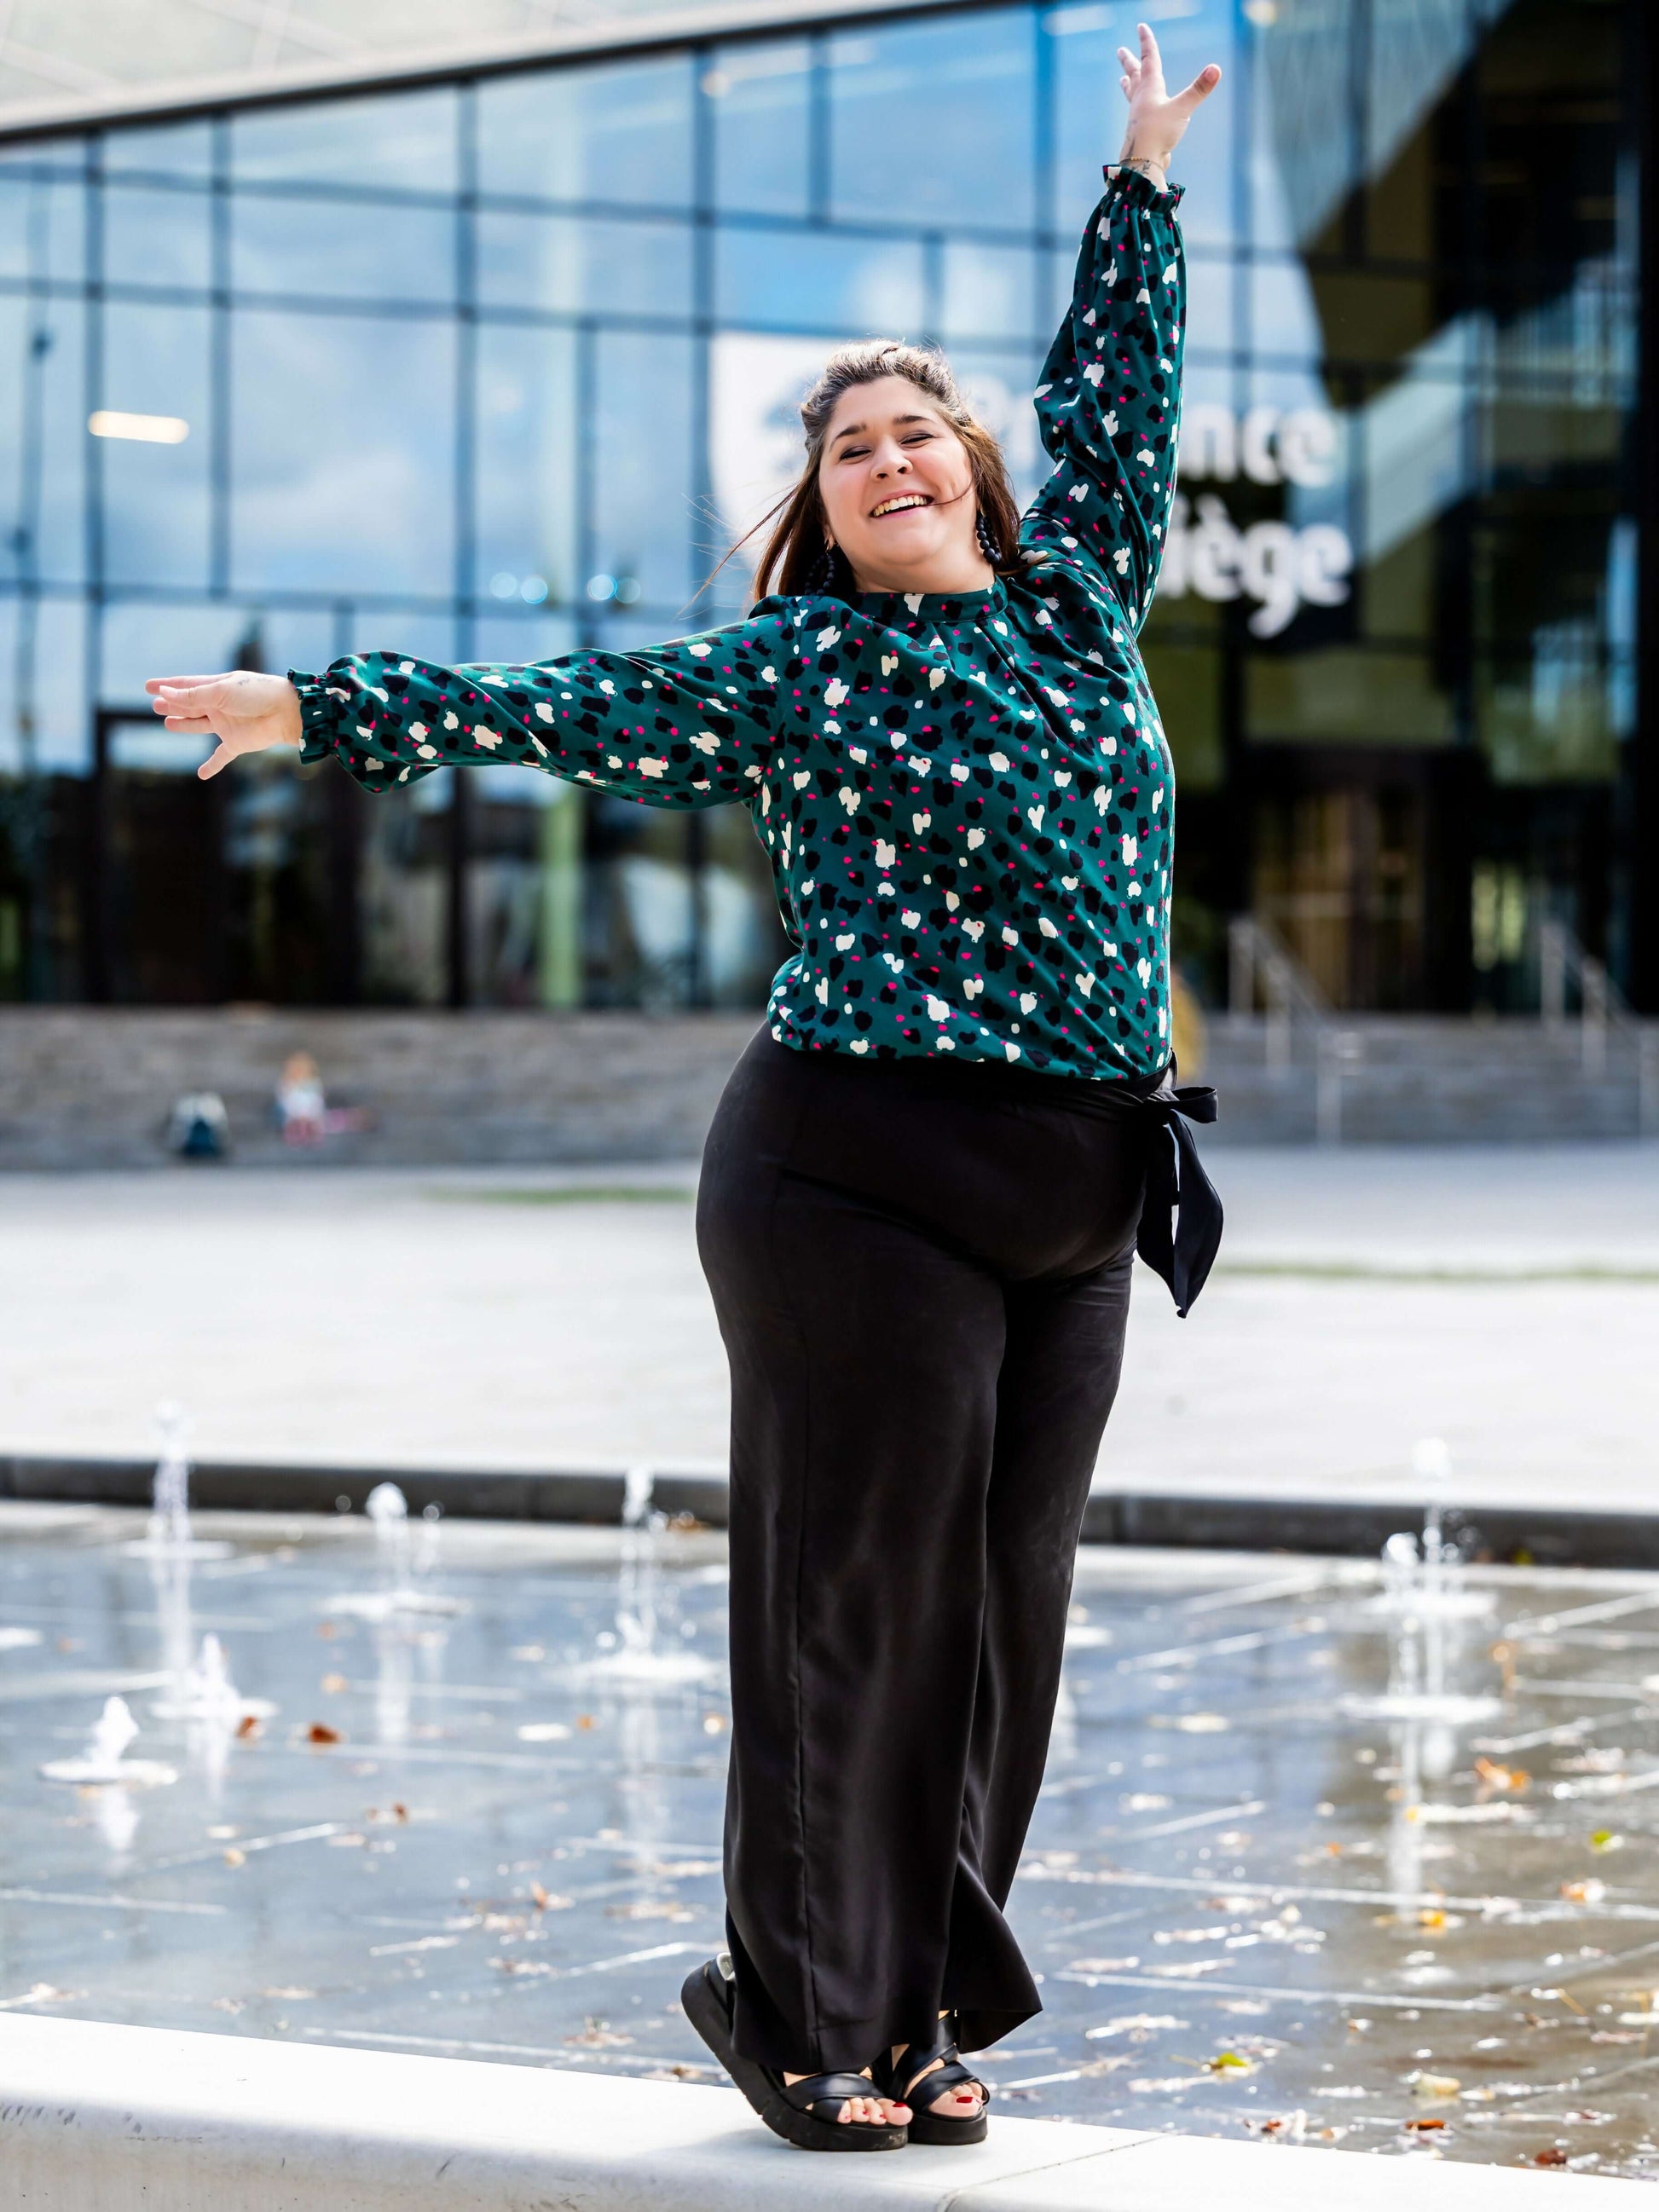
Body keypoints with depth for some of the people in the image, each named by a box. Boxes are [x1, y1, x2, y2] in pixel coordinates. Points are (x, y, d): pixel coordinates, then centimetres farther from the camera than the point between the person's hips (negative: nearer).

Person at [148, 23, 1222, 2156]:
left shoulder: (1078, 599, 13)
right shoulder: (792, 671, 0)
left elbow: (1115, 397, 26)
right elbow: (554, 704, 2)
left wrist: (1142, 184, 31)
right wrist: (317, 709, 1)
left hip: (1075, 1202, 6)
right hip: (869, 1177, -6)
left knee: (1001, 1608, 7)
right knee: (862, 1595, -4)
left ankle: (915, 2008, 15)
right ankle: (799, 2005, 6)